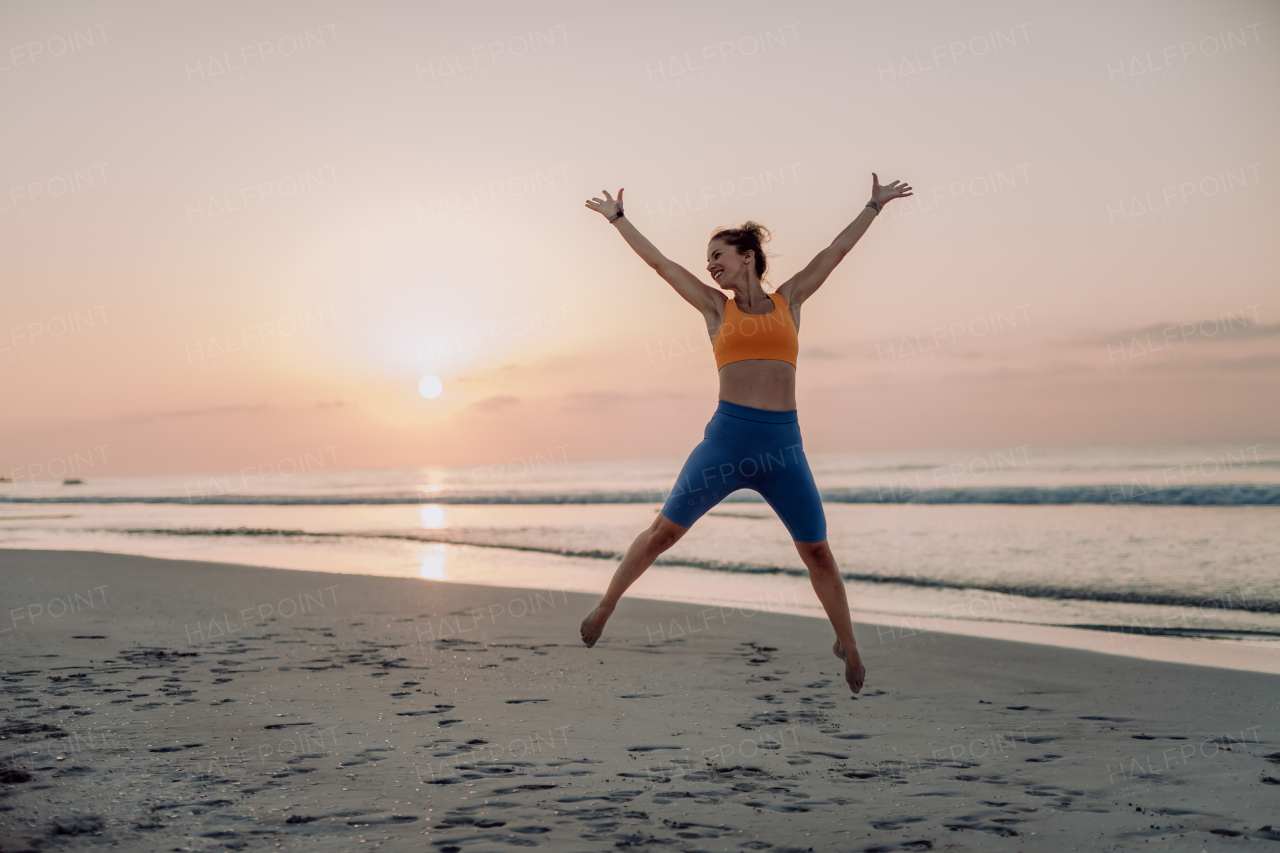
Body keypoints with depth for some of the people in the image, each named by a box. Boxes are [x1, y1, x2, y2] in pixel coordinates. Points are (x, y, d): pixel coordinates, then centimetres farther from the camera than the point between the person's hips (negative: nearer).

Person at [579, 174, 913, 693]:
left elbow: (835, 251, 19)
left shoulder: (789, 300, 13)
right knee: (665, 529, 1)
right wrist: (617, 219, 21)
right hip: (727, 436, 0)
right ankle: (605, 607, 17)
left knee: (817, 551, 4)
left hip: (783, 444, 1)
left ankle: (847, 646, 20)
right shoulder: (716, 306, 12)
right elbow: (659, 262, 16)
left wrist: (875, 206, 25)